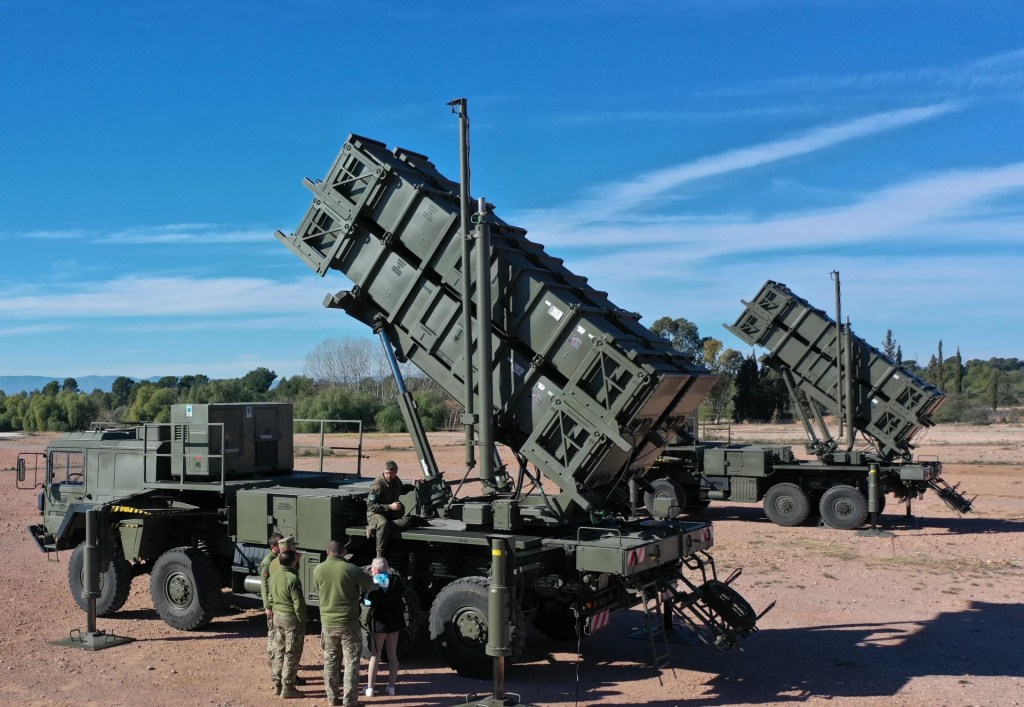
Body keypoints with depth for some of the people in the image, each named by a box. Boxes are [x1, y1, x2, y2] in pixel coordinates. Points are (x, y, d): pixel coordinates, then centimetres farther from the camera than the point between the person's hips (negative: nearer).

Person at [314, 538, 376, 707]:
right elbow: (371, 585, -5)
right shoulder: (350, 569, -16)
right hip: (348, 623, -4)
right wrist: (358, 590, 16)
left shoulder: (318, 570, -4)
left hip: (327, 623, 4)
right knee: (351, 662, 5)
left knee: (330, 661, 17)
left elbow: (320, 591, 10)